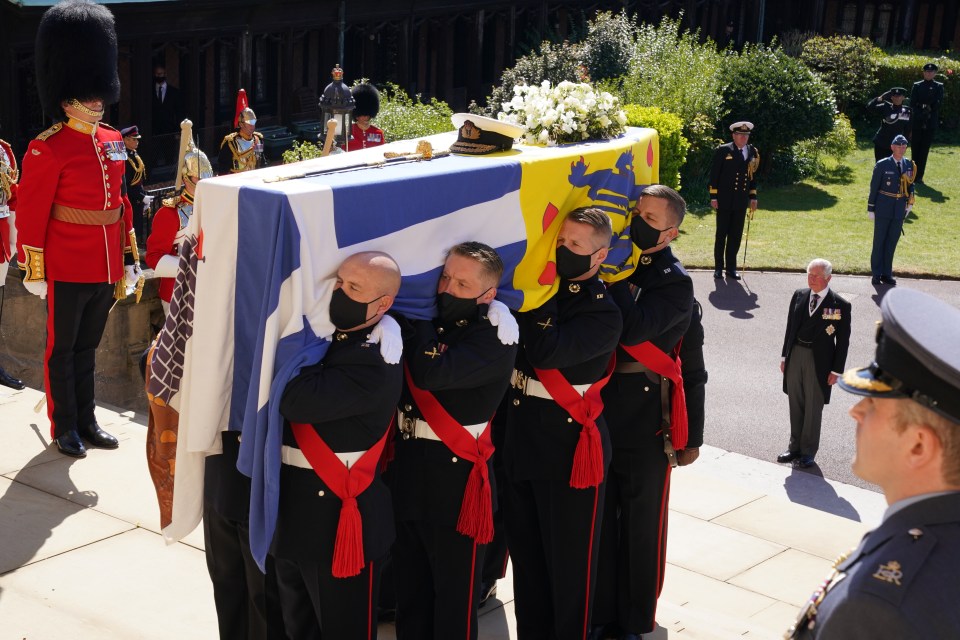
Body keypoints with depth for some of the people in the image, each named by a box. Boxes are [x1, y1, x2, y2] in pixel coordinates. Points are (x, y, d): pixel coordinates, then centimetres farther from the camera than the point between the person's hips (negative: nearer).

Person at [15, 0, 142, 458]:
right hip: (67, 271, -6)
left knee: (87, 346, 17)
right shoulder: (48, 149, -14)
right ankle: (64, 427, 19)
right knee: (62, 348, 8)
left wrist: (129, 259, 13)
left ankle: (87, 420, 29)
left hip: (106, 269, 6)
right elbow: (31, 214, -13)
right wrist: (33, 273, -13)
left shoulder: (113, 143, 7)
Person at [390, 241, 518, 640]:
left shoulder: (495, 336, -15)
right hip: (407, 465, 7)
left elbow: (433, 373, -28)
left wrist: (421, 319, -17)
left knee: (454, 592, 7)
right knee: (409, 585, 20)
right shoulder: (430, 318, 5)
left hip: (455, 473, -6)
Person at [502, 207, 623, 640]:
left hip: (569, 443, -7)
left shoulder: (603, 313, -13)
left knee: (569, 556, 6)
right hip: (522, 432, 7)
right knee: (525, 548, 18)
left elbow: (546, 351, -27)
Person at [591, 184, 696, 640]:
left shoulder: (676, 283, -10)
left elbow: (633, 330, -27)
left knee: (641, 522, 9)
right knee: (600, 517, 15)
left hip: (646, 423, -4)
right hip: (599, 414, 5)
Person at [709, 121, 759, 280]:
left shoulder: (752, 152, 8)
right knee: (721, 234, 5)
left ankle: (731, 268, 16)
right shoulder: (723, 150, -5)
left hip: (741, 202, 4)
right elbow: (714, 175, -4)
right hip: (724, 201, -4)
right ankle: (718, 267, 13)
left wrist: (753, 197, 10)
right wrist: (713, 197, -8)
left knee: (736, 236, 7)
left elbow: (752, 176, 14)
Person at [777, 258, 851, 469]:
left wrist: (836, 370, -8)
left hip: (819, 361, -4)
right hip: (795, 355, 4)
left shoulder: (840, 305, -10)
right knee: (796, 405, 14)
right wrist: (784, 356, 10)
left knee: (813, 409, 7)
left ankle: (808, 452, 21)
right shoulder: (799, 296, 3)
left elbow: (843, 341, -7)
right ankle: (795, 446, 28)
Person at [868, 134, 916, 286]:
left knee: (892, 243, 10)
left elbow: (910, 184, 12)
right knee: (879, 242, 5)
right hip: (883, 210, -3)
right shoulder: (882, 165, -8)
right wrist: (871, 209, -6)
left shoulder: (909, 165, 3)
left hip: (899, 211, 4)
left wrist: (910, 203, 2)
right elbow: (874, 188, -6)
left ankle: (887, 274, 19)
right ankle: (876, 274, 13)